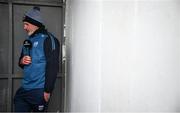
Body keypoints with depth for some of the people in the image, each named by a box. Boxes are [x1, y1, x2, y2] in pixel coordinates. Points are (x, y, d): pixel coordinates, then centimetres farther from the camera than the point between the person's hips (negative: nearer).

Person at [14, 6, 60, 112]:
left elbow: (52, 67, -16)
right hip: (24, 89, 7)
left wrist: (47, 90, -18)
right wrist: (22, 61, -2)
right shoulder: (28, 41, 14)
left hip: (39, 91, -7)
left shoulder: (48, 39, -10)